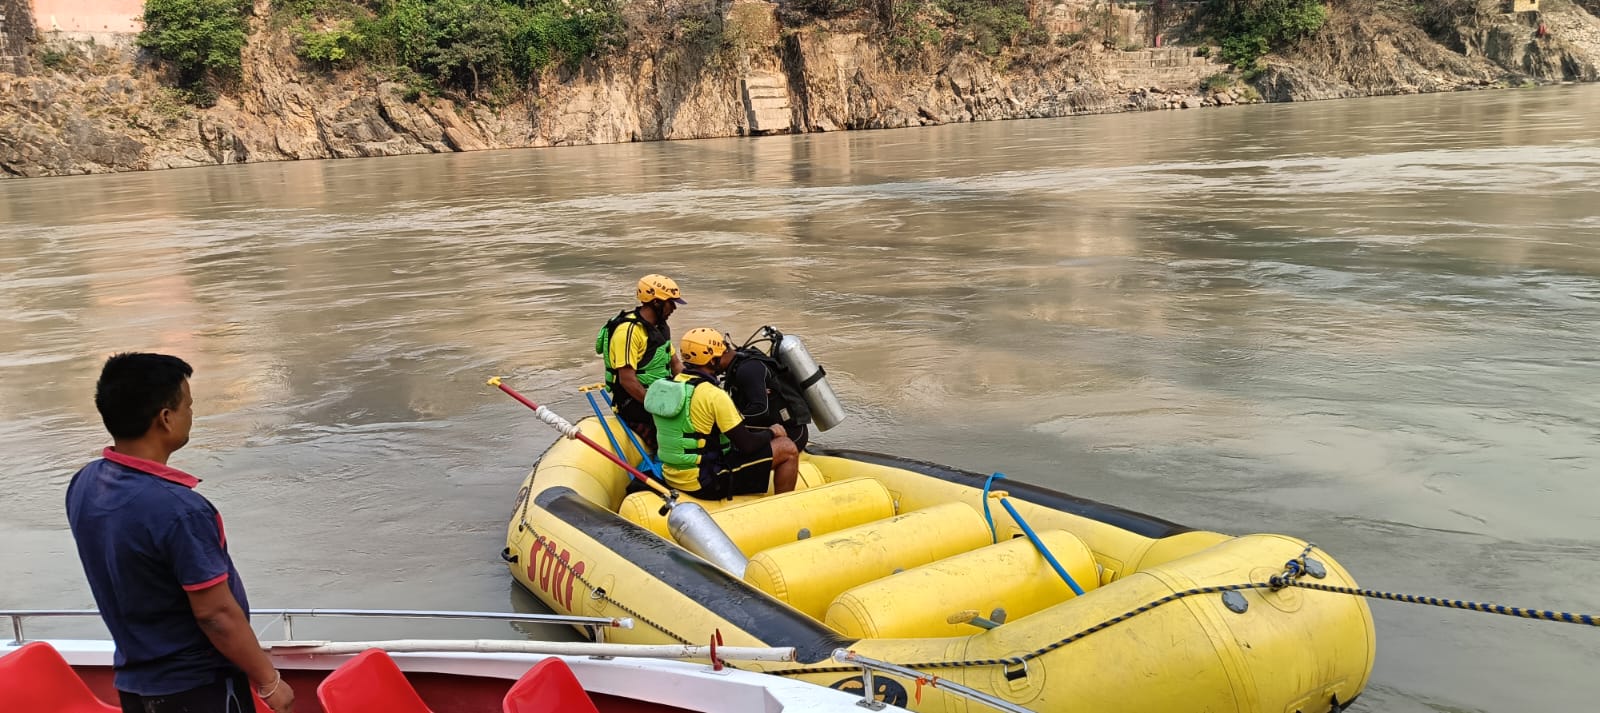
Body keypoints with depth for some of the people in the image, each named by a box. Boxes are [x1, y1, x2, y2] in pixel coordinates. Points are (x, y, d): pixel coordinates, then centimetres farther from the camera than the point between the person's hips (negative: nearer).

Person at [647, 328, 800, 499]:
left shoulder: (667, 386, 6)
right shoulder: (714, 395, -19)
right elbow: (747, 444, -16)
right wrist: (771, 432, 5)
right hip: (706, 483, -9)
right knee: (788, 448, -2)